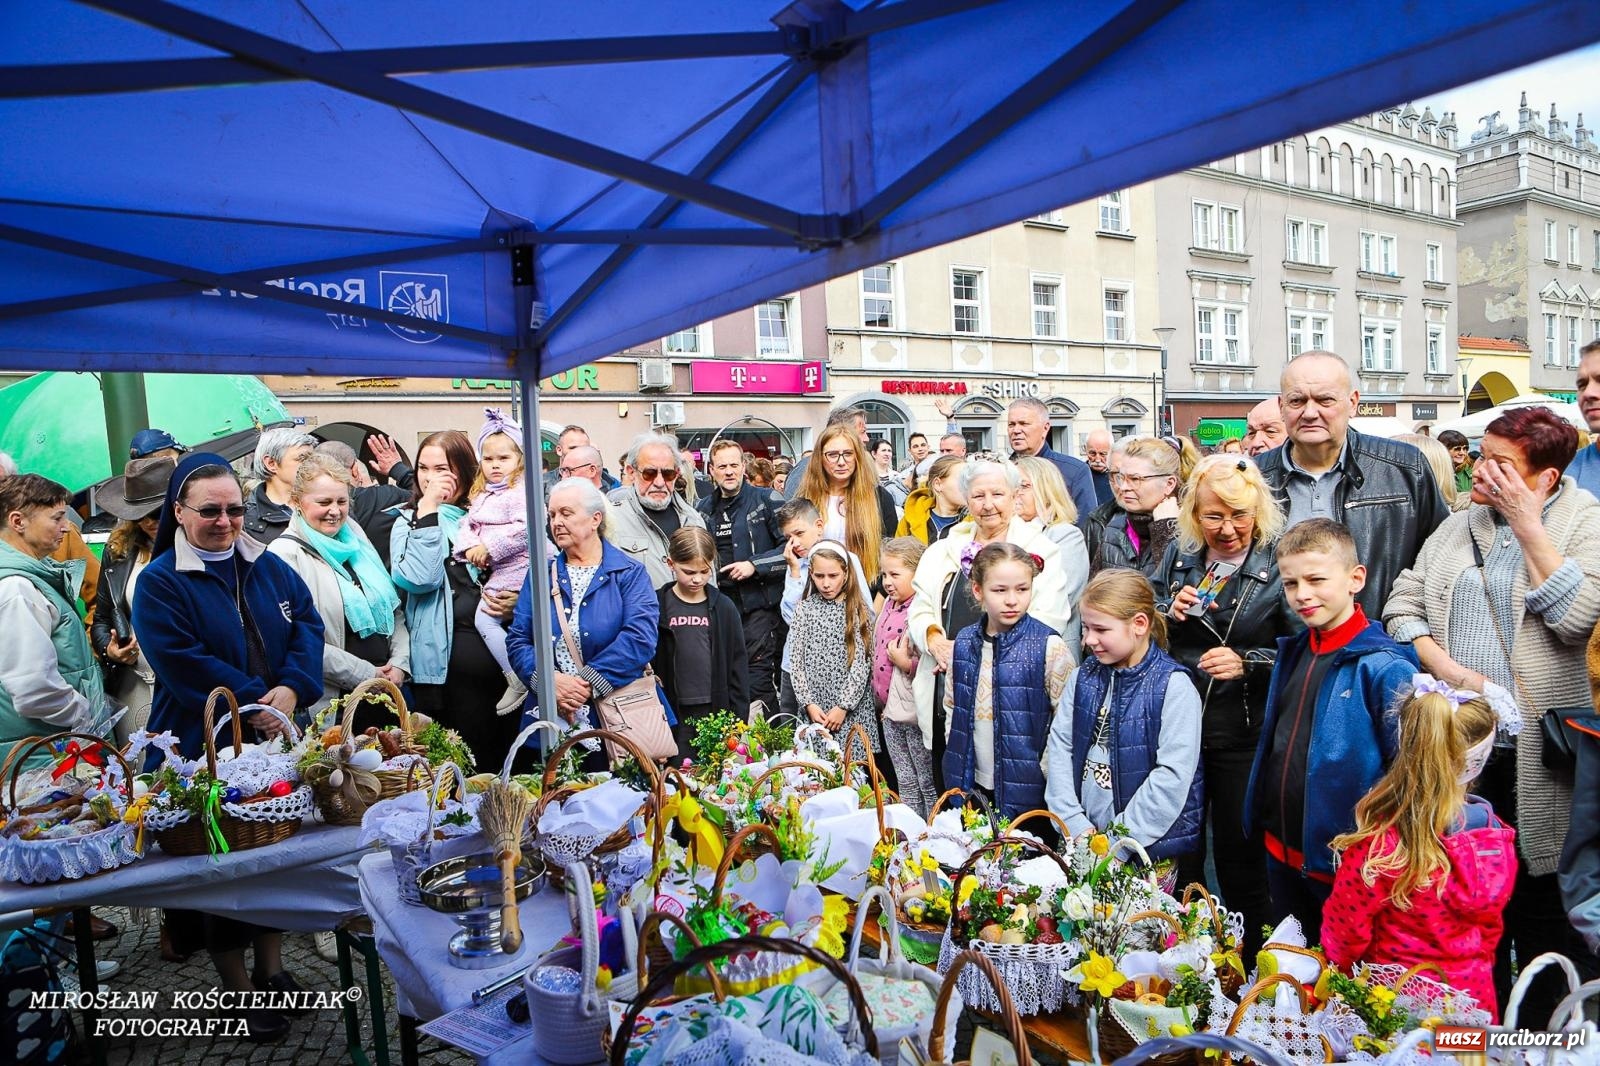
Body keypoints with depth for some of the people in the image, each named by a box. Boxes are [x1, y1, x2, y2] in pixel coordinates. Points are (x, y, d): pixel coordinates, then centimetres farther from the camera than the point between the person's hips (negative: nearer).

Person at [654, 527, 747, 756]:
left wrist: (738, 717, 4)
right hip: (672, 714, -1)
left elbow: (738, 666, 7)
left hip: (716, 712, 1)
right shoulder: (656, 607, -1)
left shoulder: (724, 608, 4)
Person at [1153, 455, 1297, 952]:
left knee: (1241, 854, 10)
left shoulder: (1278, 564, -8)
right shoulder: (1178, 554, 3)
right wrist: (1169, 612, -10)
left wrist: (1247, 663, -24)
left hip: (1244, 731, -3)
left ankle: (1247, 962, 32)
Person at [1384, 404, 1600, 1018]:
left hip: (1535, 750, -4)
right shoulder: (1459, 526, 11)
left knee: (1539, 898, 6)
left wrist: (1527, 524, -16)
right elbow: (1402, 605, 7)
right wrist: (1448, 670, -8)